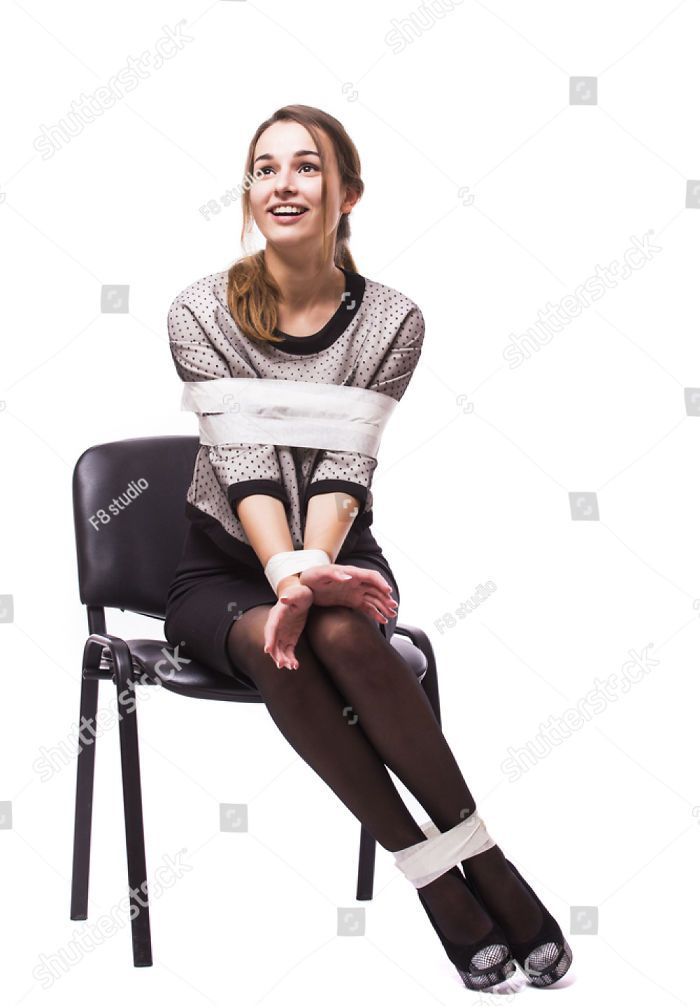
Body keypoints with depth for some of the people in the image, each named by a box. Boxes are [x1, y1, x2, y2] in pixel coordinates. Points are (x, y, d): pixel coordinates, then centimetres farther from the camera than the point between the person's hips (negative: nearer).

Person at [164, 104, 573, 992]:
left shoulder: (391, 321, -3)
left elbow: (344, 462, -13)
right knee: (271, 642, -34)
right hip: (223, 564, 0)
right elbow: (243, 461, -15)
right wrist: (288, 573, -31)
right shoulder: (200, 313, -4)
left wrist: (316, 571, -31)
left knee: (341, 632, -35)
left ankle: (481, 857, -26)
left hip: (339, 552, 0)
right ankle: (434, 873, -28)